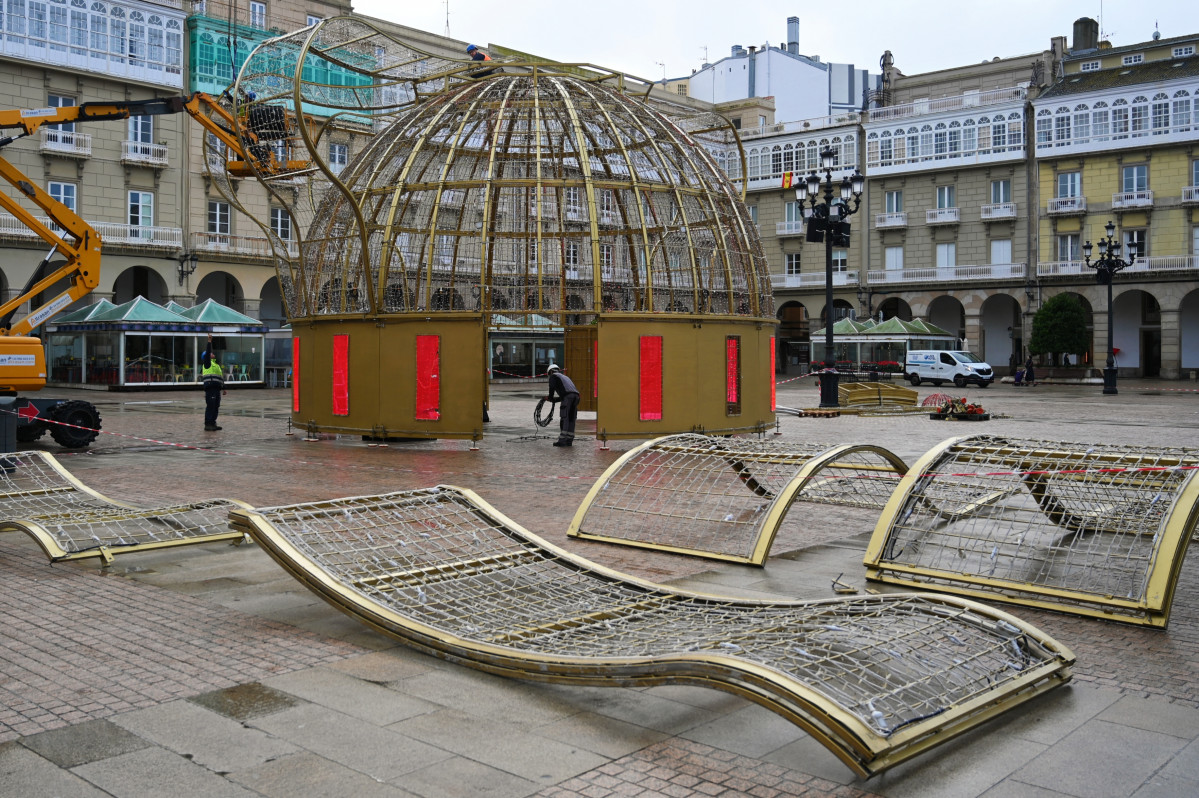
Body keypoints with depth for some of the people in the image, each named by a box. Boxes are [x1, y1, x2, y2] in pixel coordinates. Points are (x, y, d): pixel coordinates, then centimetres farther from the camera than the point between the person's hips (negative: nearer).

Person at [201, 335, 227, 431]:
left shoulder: (216, 364, 28)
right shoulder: (207, 362, 6)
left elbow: (221, 377, 29)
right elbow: (207, 352, -11)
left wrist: (223, 388, 26)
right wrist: (209, 341, -17)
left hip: (216, 388, 9)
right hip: (210, 387, -9)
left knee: (216, 406, 10)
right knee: (210, 406, -12)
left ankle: (212, 424, 16)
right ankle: (207, 425, -12)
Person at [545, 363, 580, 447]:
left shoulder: (553, 376, 17)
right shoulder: (565, 377, 39)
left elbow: (552, 388, 2)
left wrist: (550, 398, 16)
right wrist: (554, 400, 37)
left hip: (568, 396, -7)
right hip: (576, 395, 7)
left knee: (564, 418, -8)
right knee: (571, 419, 9)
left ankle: (562, 440, -12)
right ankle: (569, 440, 9)